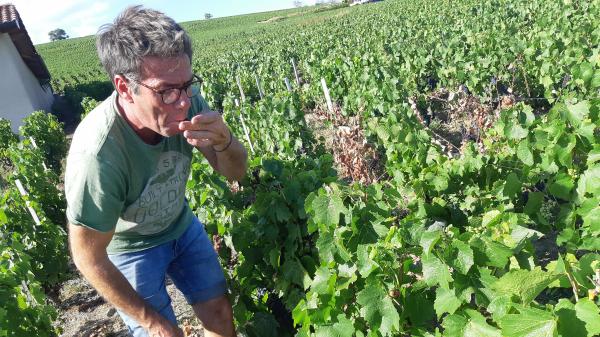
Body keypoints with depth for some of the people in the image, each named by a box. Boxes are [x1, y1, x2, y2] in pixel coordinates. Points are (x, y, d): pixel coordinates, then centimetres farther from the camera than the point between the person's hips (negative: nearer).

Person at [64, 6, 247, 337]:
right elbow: (89, 259, -22)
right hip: (129, 248, -4)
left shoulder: (185, 102, -24)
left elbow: (236, 172, -12)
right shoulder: (97, 155, -36)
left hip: (181, 225, 4)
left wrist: (224, 142, -37)